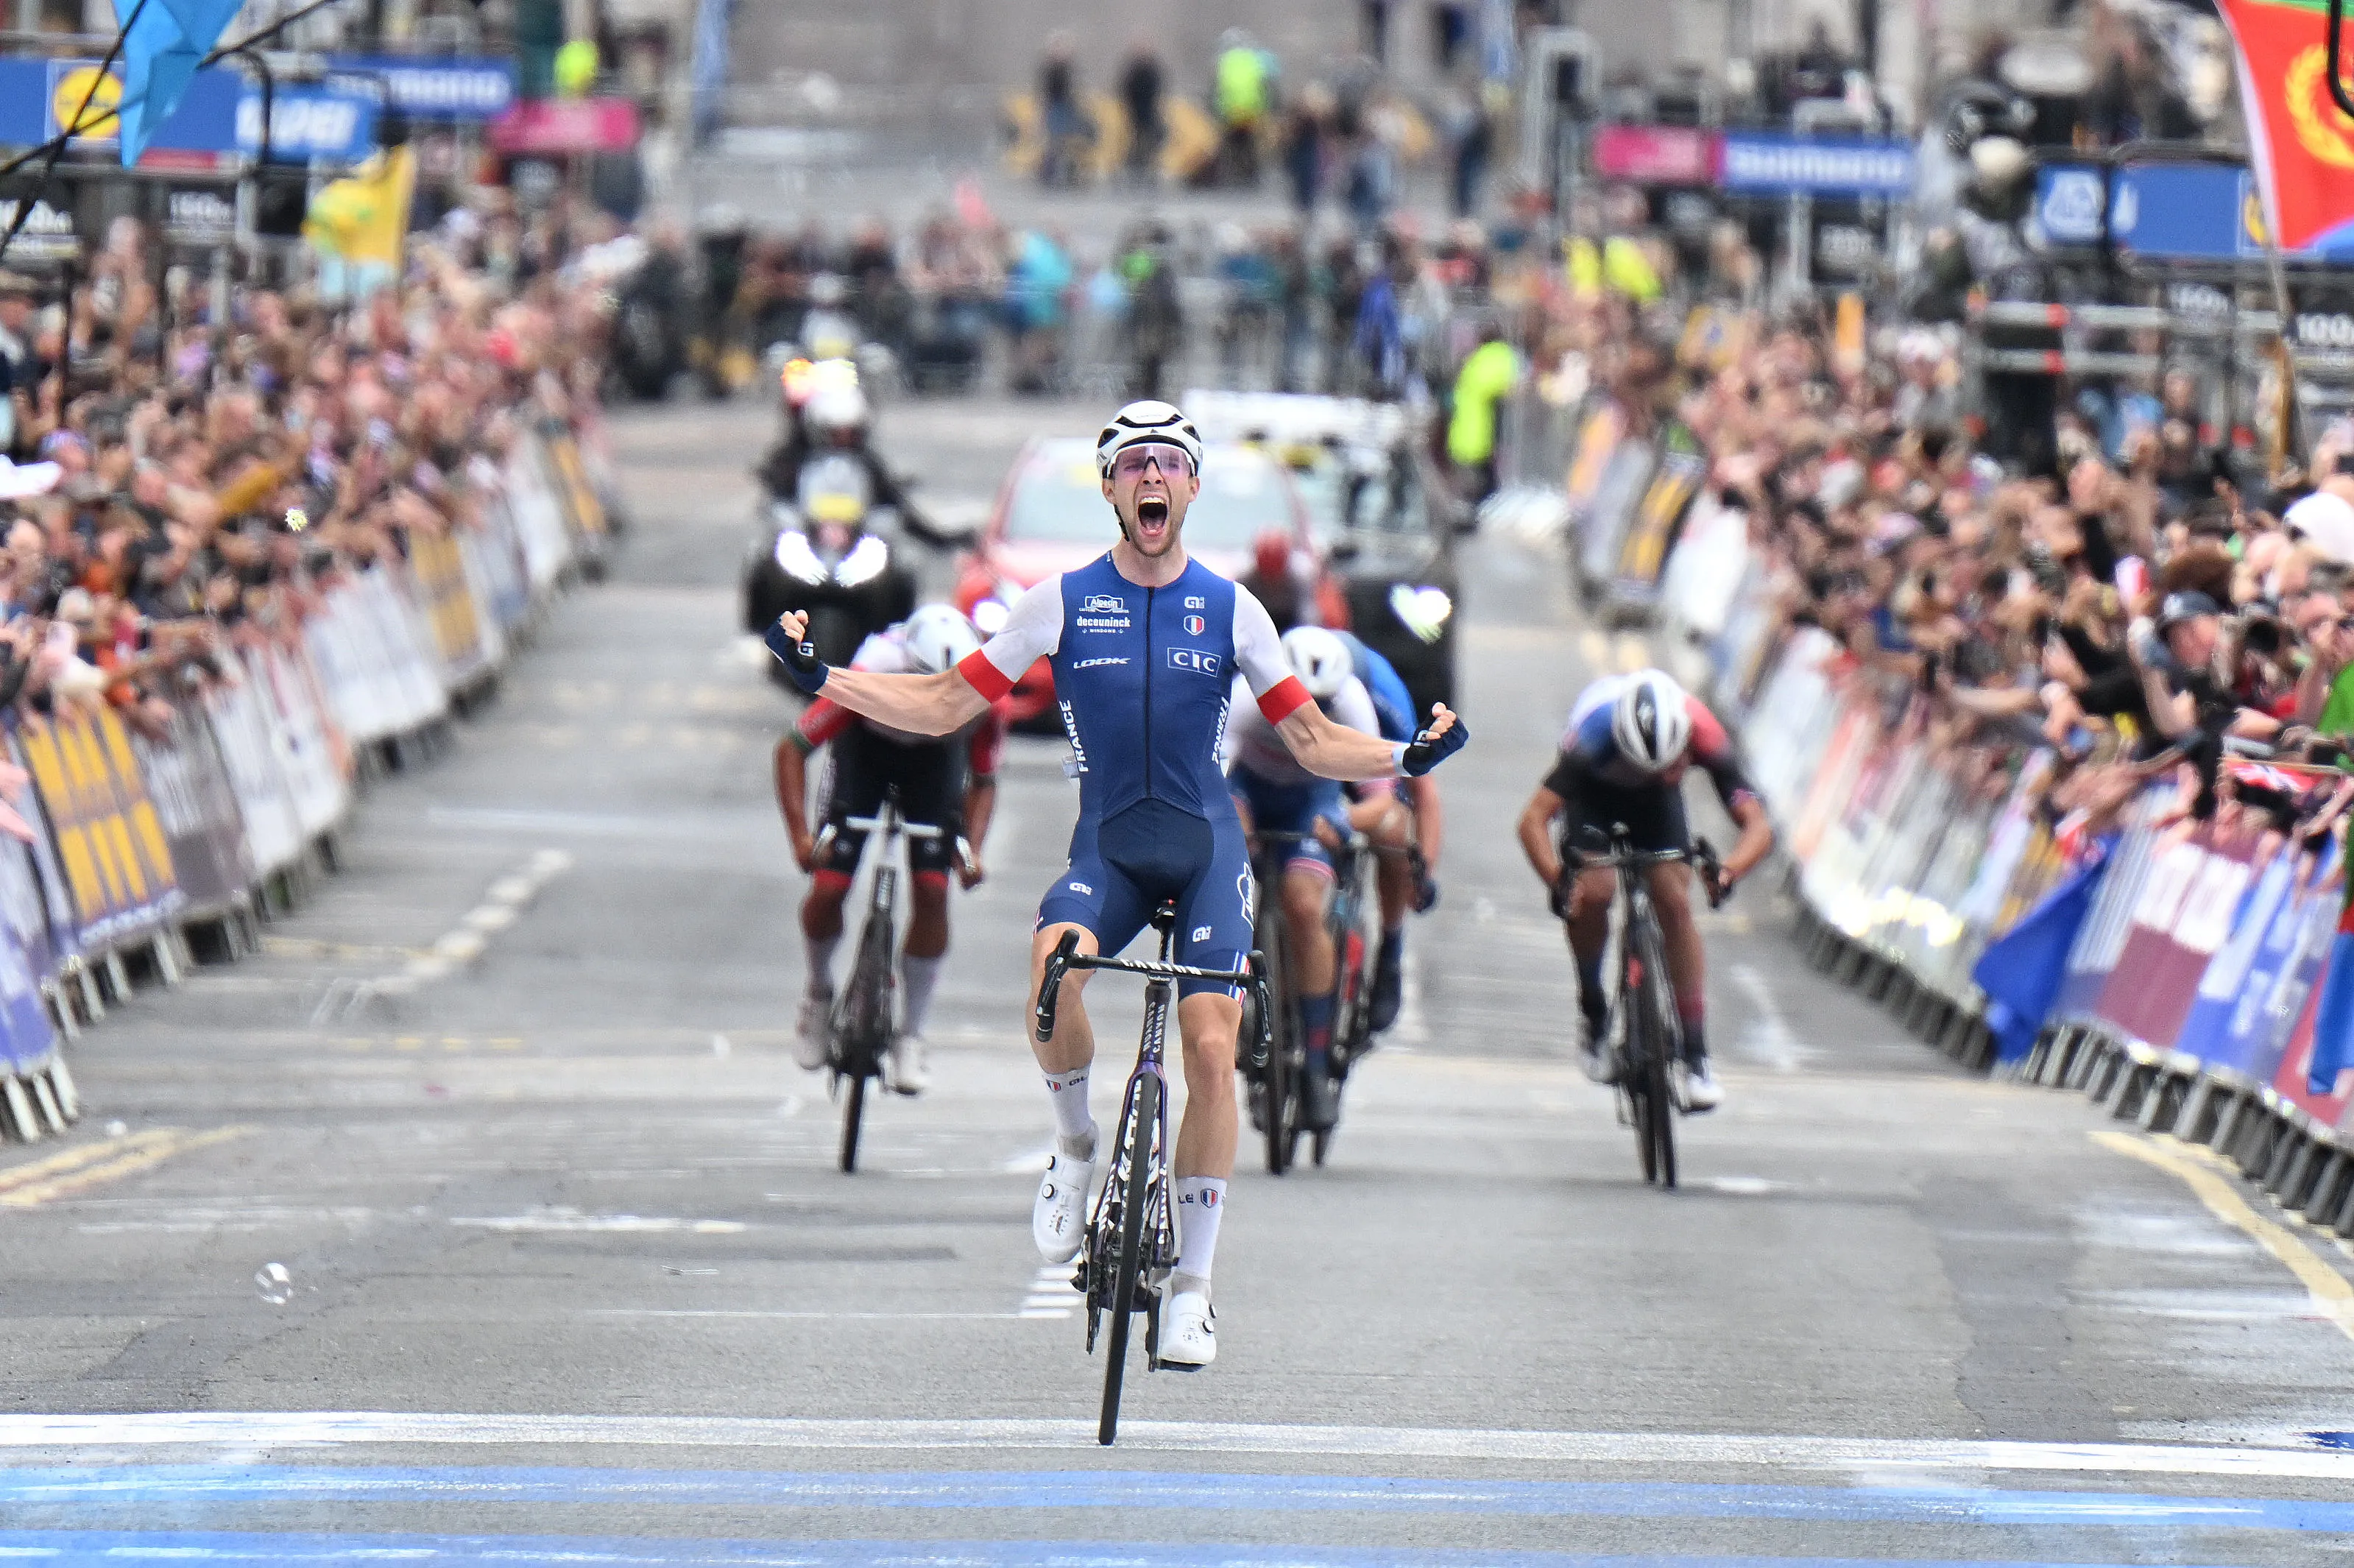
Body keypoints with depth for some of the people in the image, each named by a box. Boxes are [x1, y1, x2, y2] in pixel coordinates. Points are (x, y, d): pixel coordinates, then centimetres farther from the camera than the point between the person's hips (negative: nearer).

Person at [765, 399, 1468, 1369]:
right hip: (1108, 848, -1)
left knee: (1211, 1046, -14)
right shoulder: (1064, 602, 2)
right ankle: (1075, 1145, -6)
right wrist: (821, 680, -4)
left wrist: (1407, 758, -10)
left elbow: (1312, 741, 7)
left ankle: (1192, 1281, -2)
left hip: (1206, 849, 1)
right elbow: (946, 707, 5)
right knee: (1055, 960, -33)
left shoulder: (1229, 609, 3)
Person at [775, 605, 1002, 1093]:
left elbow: (984, 782, -13)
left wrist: (972, 850, -29)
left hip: (935, 759, 1)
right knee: (829, 885, -13)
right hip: (867, 746, -1)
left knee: (932, 890, -13)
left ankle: (912, 1037, 1)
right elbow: (793, 749, -29)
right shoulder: (871, 677, -38)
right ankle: (819, 993, 18)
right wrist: (800, 836, -38)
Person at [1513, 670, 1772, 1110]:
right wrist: (1558, 880, -58)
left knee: (1675, 902, -15)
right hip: (1594, 795, -1)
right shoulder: (1596, 732, -41)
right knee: (1594, 891, -25)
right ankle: (1594, 1015, 0)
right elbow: (1534, 819, -44)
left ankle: (1695, 1054, -8)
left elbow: (1758, 825, -37)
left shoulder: (1705, 735, -36)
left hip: (1656, 803, 1)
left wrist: (1728, 871, -56)